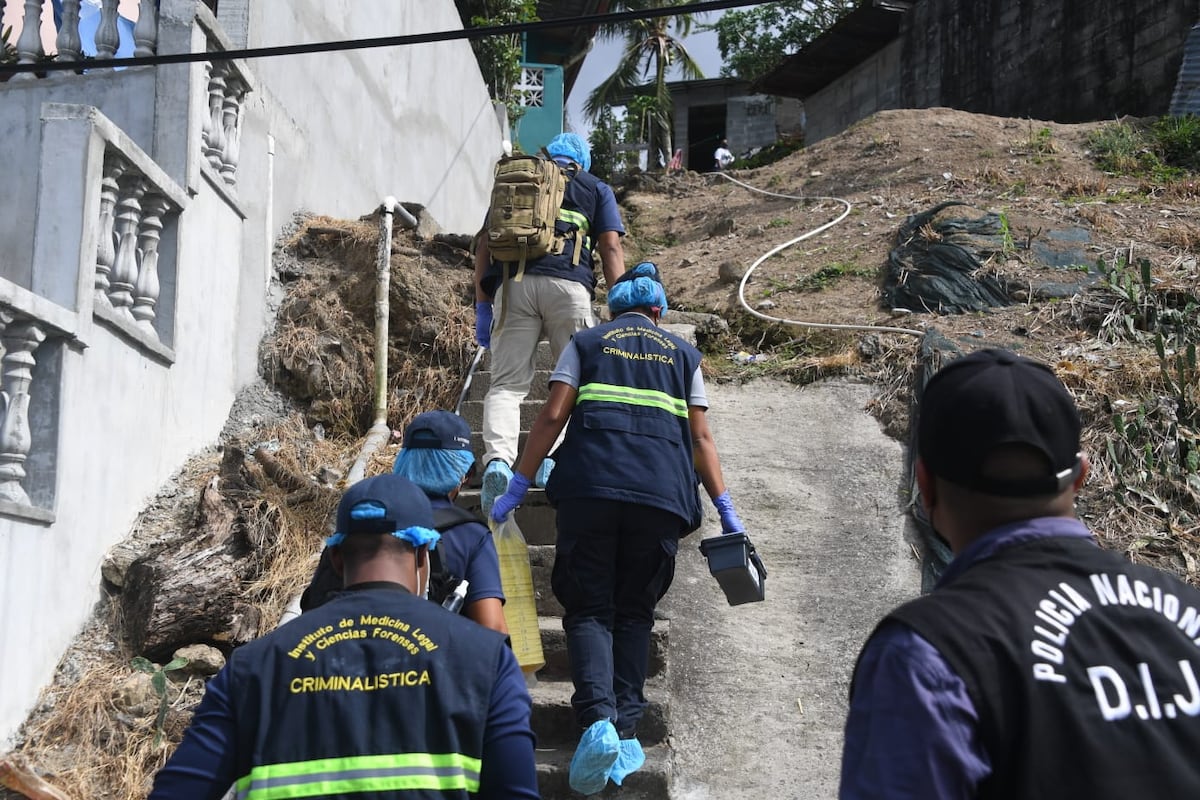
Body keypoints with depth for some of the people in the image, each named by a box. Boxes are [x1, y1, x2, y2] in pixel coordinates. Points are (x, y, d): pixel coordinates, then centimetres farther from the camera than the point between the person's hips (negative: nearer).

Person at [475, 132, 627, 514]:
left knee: (506, 383, -1)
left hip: (512, 283, 2)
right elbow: (611, 247, 10)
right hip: (568, 285, -1)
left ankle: (498, 459, -23)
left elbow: (484, 246, 20)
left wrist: (482, 307, 19)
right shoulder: (596, 188, 23)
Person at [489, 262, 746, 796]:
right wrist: (725, 509, 14)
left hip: (590, 486, -1)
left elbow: (552, 416, 7)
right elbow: (700, 437, 14)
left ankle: (597, 720, -20)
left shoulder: (586, 343, 18)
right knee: (634, 613, 10)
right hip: (662, 494, 1)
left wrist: (518, 487, 8)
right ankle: (626, 731, 0)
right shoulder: (683, 354, 22)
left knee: (589, 609, 1)